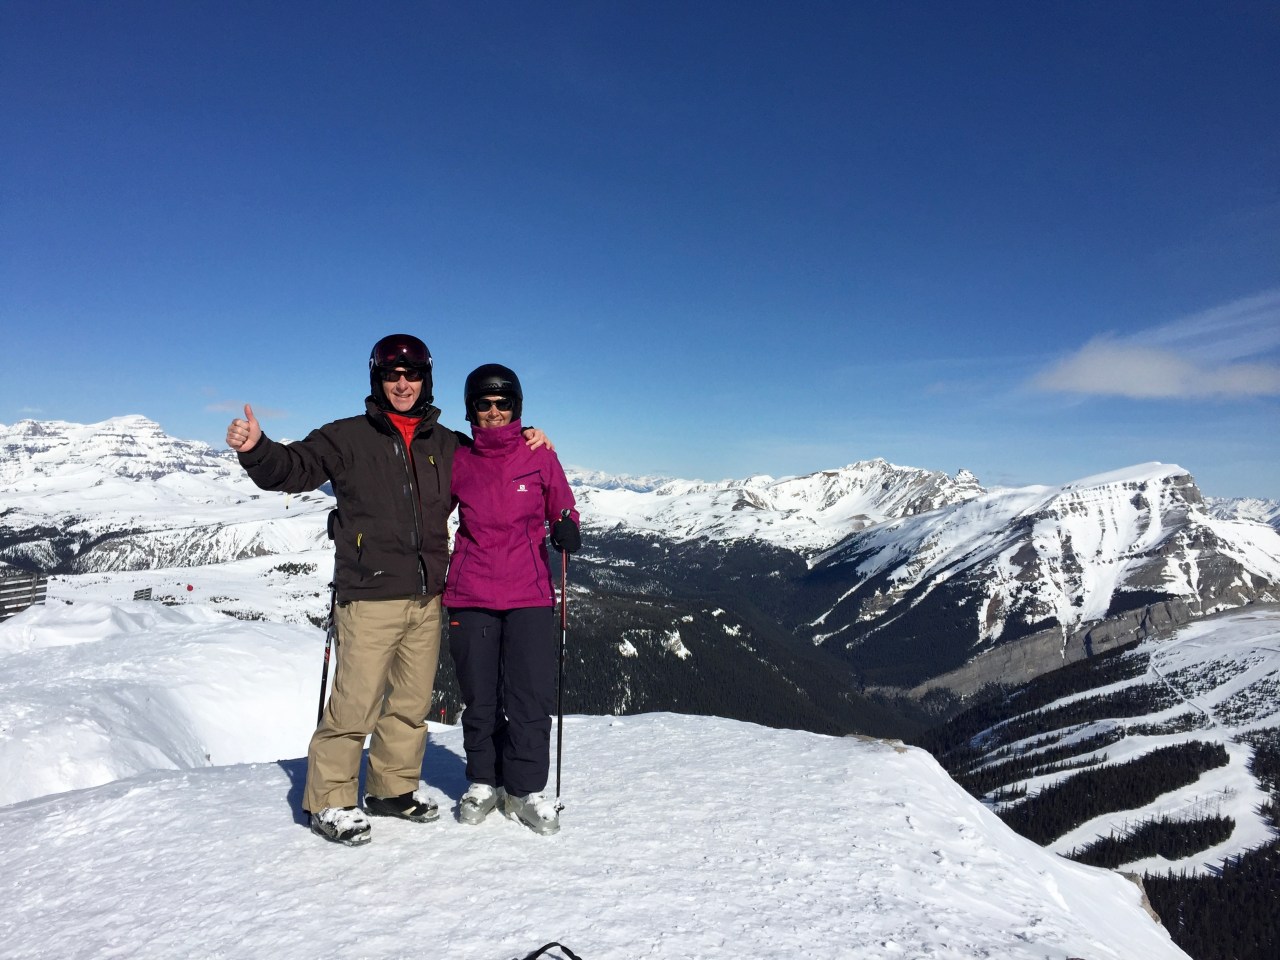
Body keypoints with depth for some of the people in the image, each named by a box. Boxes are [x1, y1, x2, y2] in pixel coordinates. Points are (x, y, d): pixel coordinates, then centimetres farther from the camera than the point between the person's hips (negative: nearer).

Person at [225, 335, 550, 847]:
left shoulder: (447, 445, 13)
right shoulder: (348, 438, 3)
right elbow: (293, 468, -4)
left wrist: (523, 440, 10)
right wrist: (256, 449, -24)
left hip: (427, 599, 5)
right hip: (369, 598, -4)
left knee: (412, 703, 13)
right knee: (355, 704, -3)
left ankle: (394, 788, 30)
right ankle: (330, 800, 16)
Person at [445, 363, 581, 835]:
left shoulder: (539, 458, 2)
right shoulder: (457, 462, 6)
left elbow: (563, 509, 9)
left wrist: (566, 531, -11)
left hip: (529, 595, -1)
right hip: (470, 596, 1)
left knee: (532, 697, -1)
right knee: (480, 698, 9)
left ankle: (526, 788, 16)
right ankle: (483, 781, 27)